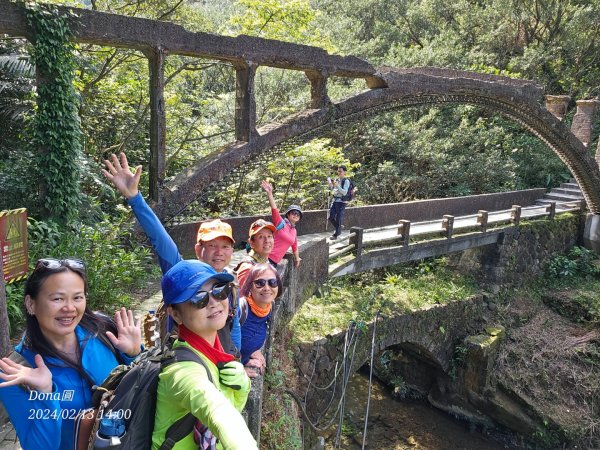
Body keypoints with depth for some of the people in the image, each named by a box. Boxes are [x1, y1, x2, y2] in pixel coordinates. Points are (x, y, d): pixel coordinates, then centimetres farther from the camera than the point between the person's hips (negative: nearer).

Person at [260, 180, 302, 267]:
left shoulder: (294, 231, 13)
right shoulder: (281, 223, -6)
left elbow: (294, 245, 28)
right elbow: (274, 209, -21)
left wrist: (297, 258, 40)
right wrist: (269, 193, -35)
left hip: (275, 262, 7)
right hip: (267, 257, -7)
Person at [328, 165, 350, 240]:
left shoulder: (346, 181, -11)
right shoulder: (336, 179, 9)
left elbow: (344, 192, -21)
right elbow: (331, 189, 18)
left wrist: (337, 185, -28)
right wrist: (330, 184, -2)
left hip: (341, 202, -7)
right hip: (335, 200, 7)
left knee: (338, 218, -1)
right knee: (331, 217, 7)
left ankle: (336, 235, 11)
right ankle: (338, 229, 30)